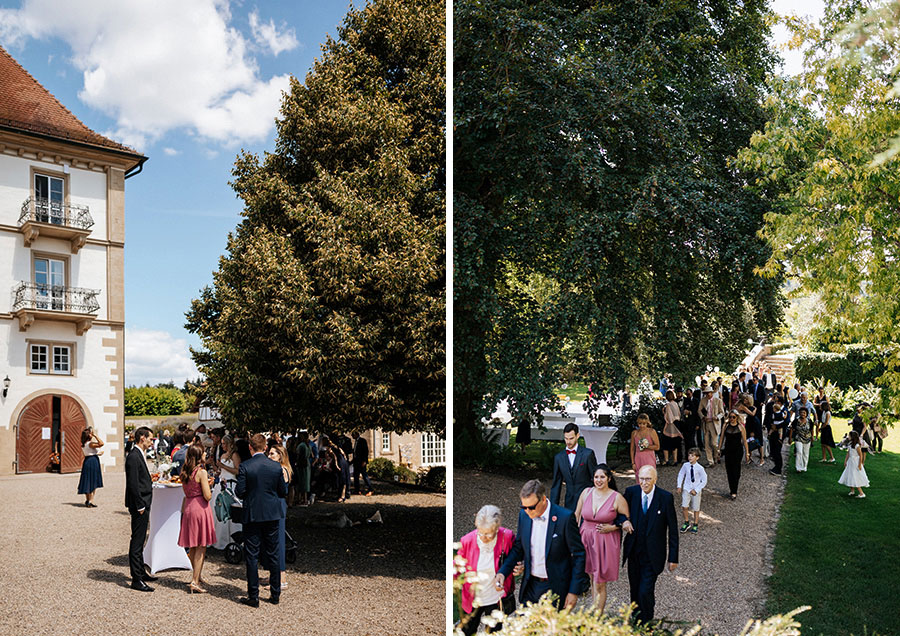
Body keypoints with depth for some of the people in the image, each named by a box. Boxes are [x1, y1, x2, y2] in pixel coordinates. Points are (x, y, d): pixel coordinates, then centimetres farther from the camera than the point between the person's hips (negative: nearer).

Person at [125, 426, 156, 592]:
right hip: (139, 504, -10)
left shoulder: (140, 455, 13)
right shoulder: (134, 457, -18)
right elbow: (133, 484, -21)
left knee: (139, 540, 18)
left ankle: (140, 572, 29)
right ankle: (136, 580, 2)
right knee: (137, 542, -4)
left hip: (143, 504, 10)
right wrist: (140, 506, -19)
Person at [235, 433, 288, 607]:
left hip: (252, 515, -3)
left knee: (252, 556, 5)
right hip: (272, 514, 3)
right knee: (272, 555, 12)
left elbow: (240, 492, -10)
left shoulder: (245, 466, -11)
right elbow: (283, 492, 3)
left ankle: (253, 596, 8)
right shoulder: (276, 466, -2)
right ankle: (275, 594, 18)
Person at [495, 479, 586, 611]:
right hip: (530, 586, 4)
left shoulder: (565, 517, -17)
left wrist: (574, 591, -11)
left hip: (555, 588, -4)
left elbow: (579, 555, -10)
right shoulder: (524, 515, -3)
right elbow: (518, 548, 8)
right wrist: (502, 572, -8)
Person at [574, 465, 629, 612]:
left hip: (606, 543, -3)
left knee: (599, 583, -1)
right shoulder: (586, 492, -1)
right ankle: (595, 606, 33)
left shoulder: (617, 498, -10)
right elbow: (577, 516, 9)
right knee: (591, 577, 16)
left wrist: (612, 527, -12)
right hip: (585, 540, 4)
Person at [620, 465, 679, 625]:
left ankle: (645, 623, 18)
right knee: (635, 589, 16)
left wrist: (673, 557, -5)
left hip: (652, 555, -3)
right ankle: (635, 616, 40)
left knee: (645, 592, -6)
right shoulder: (631, 492, -7)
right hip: (633, 551, 3)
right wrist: (624, 520, -13)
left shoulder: (666, 498, -13)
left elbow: (673, 529, -7)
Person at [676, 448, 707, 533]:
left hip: (696, 490, -1)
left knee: (696, 508, 10)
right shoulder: (685, 465, -8)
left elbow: (704, 481, -7)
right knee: (684, 506, -10)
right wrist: (679, 486, 2)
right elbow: (681, 474, 8)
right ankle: (687, 523, 12)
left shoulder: (700, 468, -16)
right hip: (687, 489, 2)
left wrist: (696, 490, -11)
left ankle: (696, 525, 30)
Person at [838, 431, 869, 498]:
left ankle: (862, 493, 1)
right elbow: (848, 453, 12)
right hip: (850, 462, 8)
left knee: (856, 479, -5)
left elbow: (861, 455, -18)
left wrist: (860, 465, -17)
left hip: (855, 463, -8)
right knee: (850, 477, 15)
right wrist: (845, 461, 12)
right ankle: (852, 491, 27)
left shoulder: (857, 446, -21)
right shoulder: (851, 444, 4)